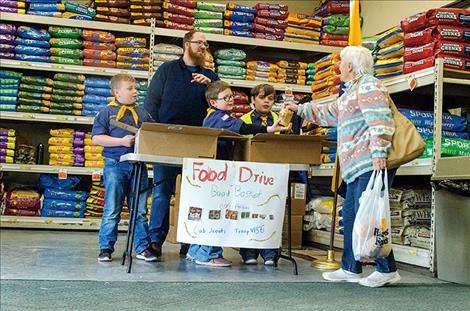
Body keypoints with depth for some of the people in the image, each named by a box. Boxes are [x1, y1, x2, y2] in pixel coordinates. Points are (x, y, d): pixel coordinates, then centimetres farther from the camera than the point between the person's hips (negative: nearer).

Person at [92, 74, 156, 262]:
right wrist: (122, 141, -14)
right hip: (115, 164, -4)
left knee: (140, 211, 7)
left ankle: (142, 248, 15)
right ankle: (106, 248, 12)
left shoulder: (143, 114, 14)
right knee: (112, 211, 1)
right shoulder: (107, 112, 1)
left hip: (138, 166, 4)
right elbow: (97, 137, -6)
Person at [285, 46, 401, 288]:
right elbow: (328, 113, 40)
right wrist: (300, 109, 45)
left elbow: (380, 120, -19)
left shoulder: (368, 86, -6)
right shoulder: (351, 92, 26)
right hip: (358, 166, 11)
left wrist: (379, 152, -27)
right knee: (351, 214, 11)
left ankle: (387, 270, -4)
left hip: (371, 164, -11)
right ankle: (350, 269, 18)